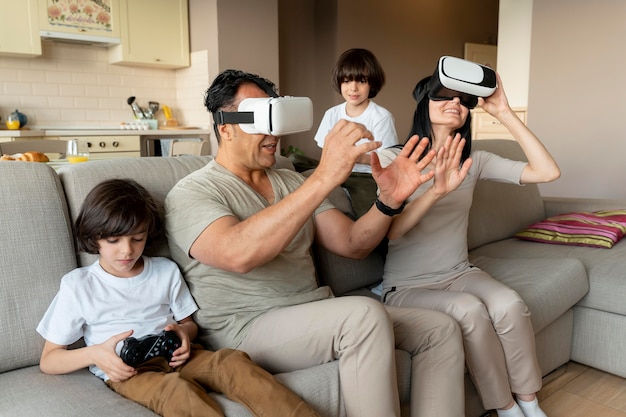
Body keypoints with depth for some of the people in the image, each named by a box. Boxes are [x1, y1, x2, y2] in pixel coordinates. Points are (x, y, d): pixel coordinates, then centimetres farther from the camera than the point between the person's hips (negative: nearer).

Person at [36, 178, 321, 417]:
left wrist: (183, 332, -5)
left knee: (232, 360, -28)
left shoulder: (166, 271, 13)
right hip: (126, 371, -2)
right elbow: (48, 360, 8)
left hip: (174, 358, 3)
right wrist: (94, 353, -13)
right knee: (178, 389, -37)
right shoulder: (77, 285, 5)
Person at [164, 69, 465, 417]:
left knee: (441, 329, -4)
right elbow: (239, 254, -29)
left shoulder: (293, 183, 14)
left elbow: (352, 244, 7)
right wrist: (324, 179, -32)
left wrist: (389, 200, -12)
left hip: (318, 317, 7)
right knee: (365, 314, -32)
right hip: (246, 331, -6)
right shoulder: (192, 193, -6)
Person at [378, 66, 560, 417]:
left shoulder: (473, 161, 2)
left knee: (510, 304, -24)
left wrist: (504, 113, -12)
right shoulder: (393, 159, -10)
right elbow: (389, 230, -23)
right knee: (470, 309, -29)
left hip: (460, 273, 4)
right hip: (408, 286, -3)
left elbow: (548, 172, -8)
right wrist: (437, 190, -38)